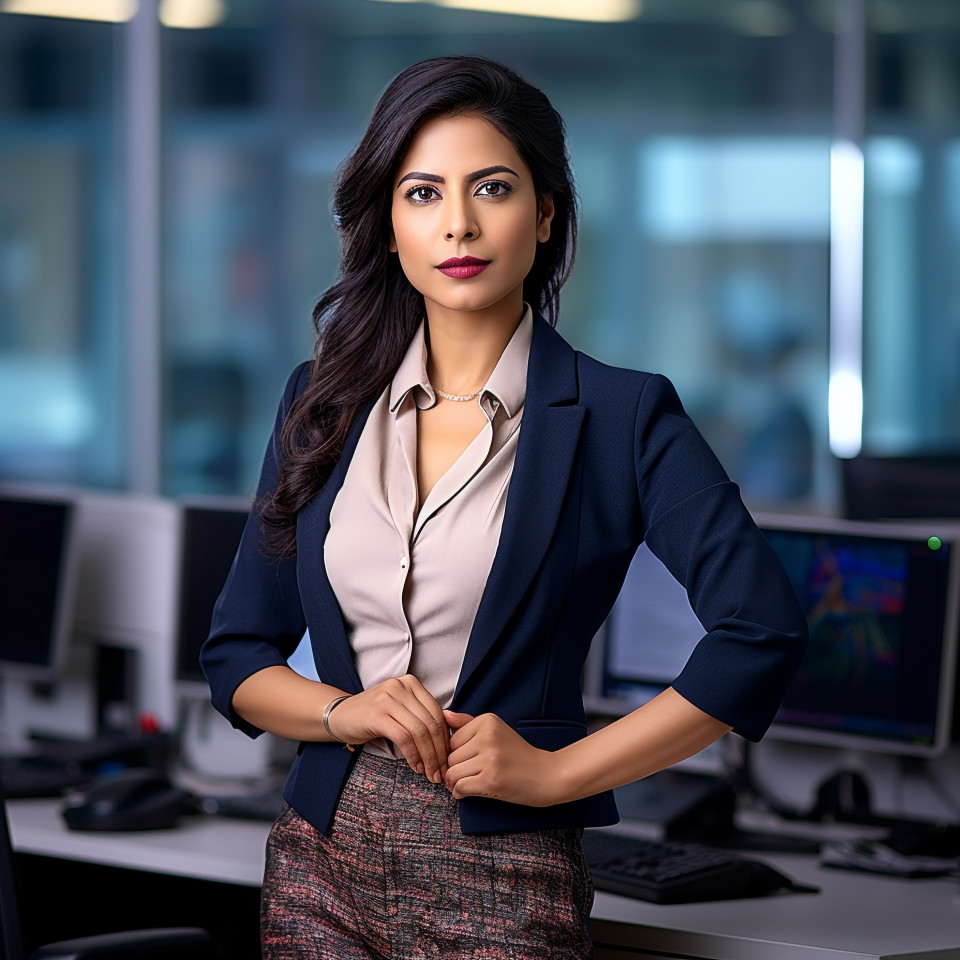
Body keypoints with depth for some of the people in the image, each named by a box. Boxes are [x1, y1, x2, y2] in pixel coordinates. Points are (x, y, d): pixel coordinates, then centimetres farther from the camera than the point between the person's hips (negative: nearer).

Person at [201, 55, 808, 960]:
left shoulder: (619, 415, -5)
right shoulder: (323, 402, 8)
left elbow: (762, 632, -14)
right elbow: (236, 654, 11)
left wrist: (557, 771, -12)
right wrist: (344, 711, -9)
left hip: (501, 879, -3)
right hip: (321, 854, 4)